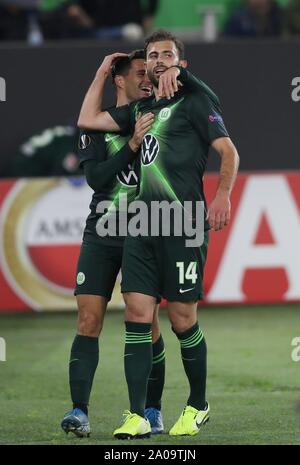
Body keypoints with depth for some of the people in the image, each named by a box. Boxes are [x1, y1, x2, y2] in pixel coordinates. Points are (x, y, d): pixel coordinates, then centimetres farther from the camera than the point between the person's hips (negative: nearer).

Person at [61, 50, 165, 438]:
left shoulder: (158, 119, 6)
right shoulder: (97, 126, 4)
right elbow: (96, 177, -8)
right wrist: (132, 144, -20)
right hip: (101, 235, 0)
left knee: (146, 324, -2)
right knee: (88, 321, -7)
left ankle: (152, 410, 9)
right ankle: (79, 410, -8)